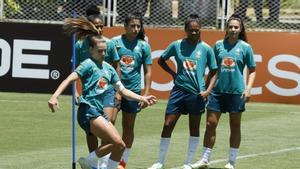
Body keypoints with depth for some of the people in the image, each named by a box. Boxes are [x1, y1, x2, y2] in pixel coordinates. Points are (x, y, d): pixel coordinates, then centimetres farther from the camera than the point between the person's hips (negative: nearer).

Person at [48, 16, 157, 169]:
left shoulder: (108, 68, 16)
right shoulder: (89, 65, -6)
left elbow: (122, 90, 22)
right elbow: (69, 79, -17)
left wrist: (142, 98, 14)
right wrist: (54, 97, -30)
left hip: (99, 112, 8)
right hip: (88, 112, -8)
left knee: (120, 147, 0)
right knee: (118, 143, -18)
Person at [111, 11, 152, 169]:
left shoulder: (144, 46, 2)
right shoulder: (114, 42, -2)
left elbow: (147, 71, 5)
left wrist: (146, 93, -2)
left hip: (133, 90, 2)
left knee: (128, 127, 8)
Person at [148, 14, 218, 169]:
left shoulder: (206, 49, -2)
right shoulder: (177, 45, 1)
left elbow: (214, 72, 5)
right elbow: (161, 60, 15)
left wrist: (208, 91, -7)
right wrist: (173, 73, 2)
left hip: (197, 93, -1)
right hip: (179, 90, 1)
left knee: (194, 128, 7)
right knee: (167, 125, -2)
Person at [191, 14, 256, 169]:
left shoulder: (245, 47, -1)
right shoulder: (218, 45, 5)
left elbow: (252, 70, 4)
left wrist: (248, 88, -9)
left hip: (236, 92, -2)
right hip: (217, 91, 2)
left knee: (235, 127, 6)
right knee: (210, 124, 1)